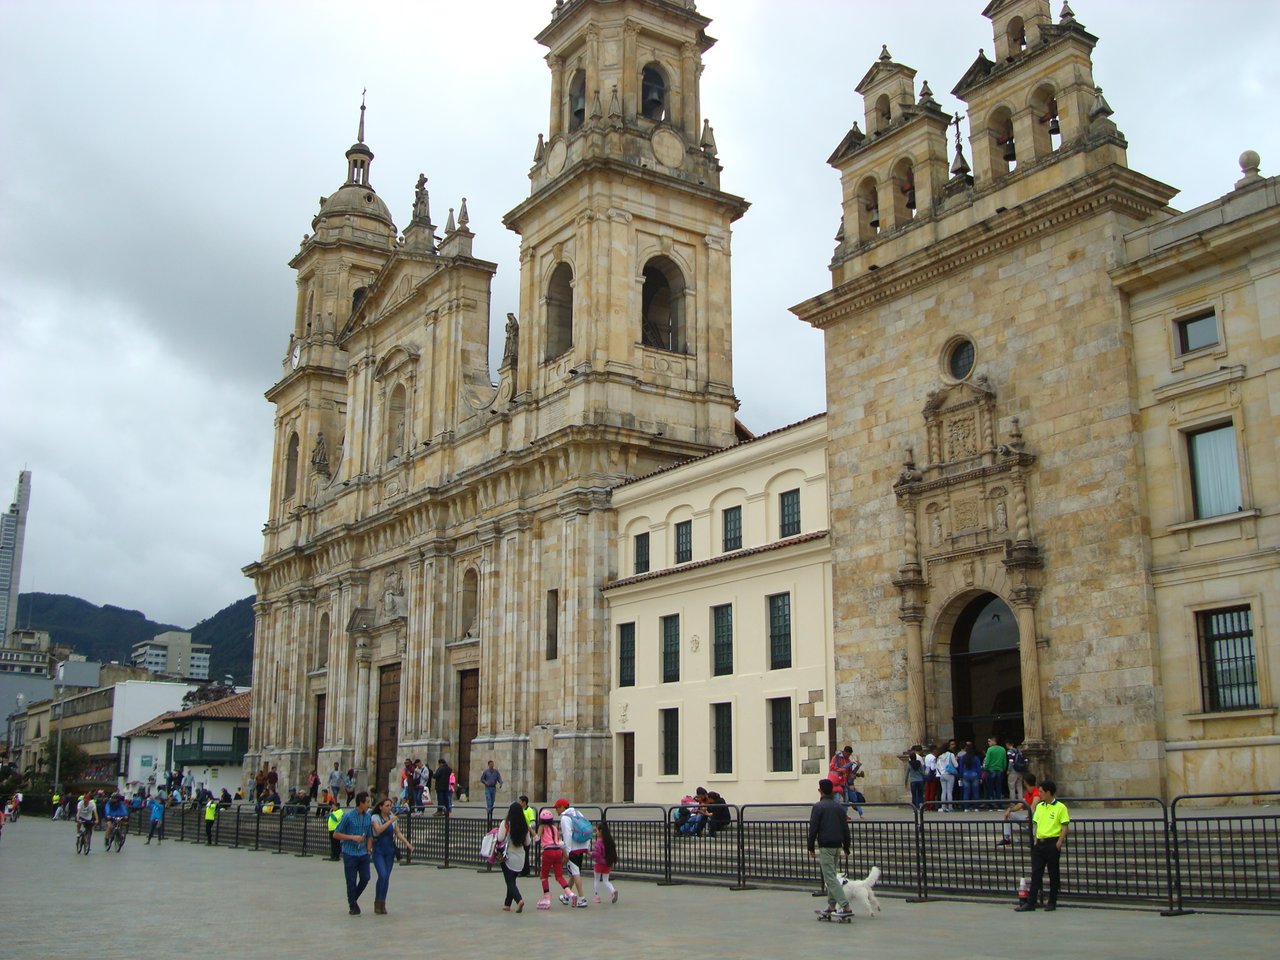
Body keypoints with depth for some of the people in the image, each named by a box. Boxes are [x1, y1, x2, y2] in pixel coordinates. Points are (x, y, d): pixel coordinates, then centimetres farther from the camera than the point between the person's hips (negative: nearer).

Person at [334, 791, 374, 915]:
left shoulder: (368, 817, 5)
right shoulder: (348, 816, -10)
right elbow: (336, 834, -7)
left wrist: (368, 850, 6)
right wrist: (353, 837, -16)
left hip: (363, 854, 4)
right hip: (350, 854, -4)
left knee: (365, 878, 2)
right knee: (351, 881, 2)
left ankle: (353, 899, 27)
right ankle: (353, 906, 18)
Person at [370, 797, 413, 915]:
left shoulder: (393, 818, 6)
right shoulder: (375, 818, -7)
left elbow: (398, 833, 9)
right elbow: (378, 830, -24)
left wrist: (408, 844, -4)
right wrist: (390, 821, -28)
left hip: (390, 851, 4)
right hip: (379, 851, -4)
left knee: (387, 877, 4)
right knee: (382, 875, -16)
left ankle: (382, 904, 13)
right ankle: (378, 902, -1)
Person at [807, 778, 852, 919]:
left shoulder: (818, 807, -8)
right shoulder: (839, 807, 12)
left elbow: (813, 828, -10)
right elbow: (845, 828, 14)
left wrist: (811, 848, -3)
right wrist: (846, 848, 20)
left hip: (825, 846, -7)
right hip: (837, 845, 7)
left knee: (830, 877, -7)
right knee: (831, 875, 18)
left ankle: (845, 907, -16)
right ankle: (831, 905, 18)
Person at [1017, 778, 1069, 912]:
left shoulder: (1060, 807, -7)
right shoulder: (1039, 806, 12)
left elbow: (1065, 826, -9)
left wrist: (1059, 842, -15)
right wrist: (1035, 838, 7)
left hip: (1052, 843, -6)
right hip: (1039, 843, 6)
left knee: (1053, 874, 4)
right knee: (1036, 873, 4)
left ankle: (1052, 903, 14)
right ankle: (1031, 903, 4)